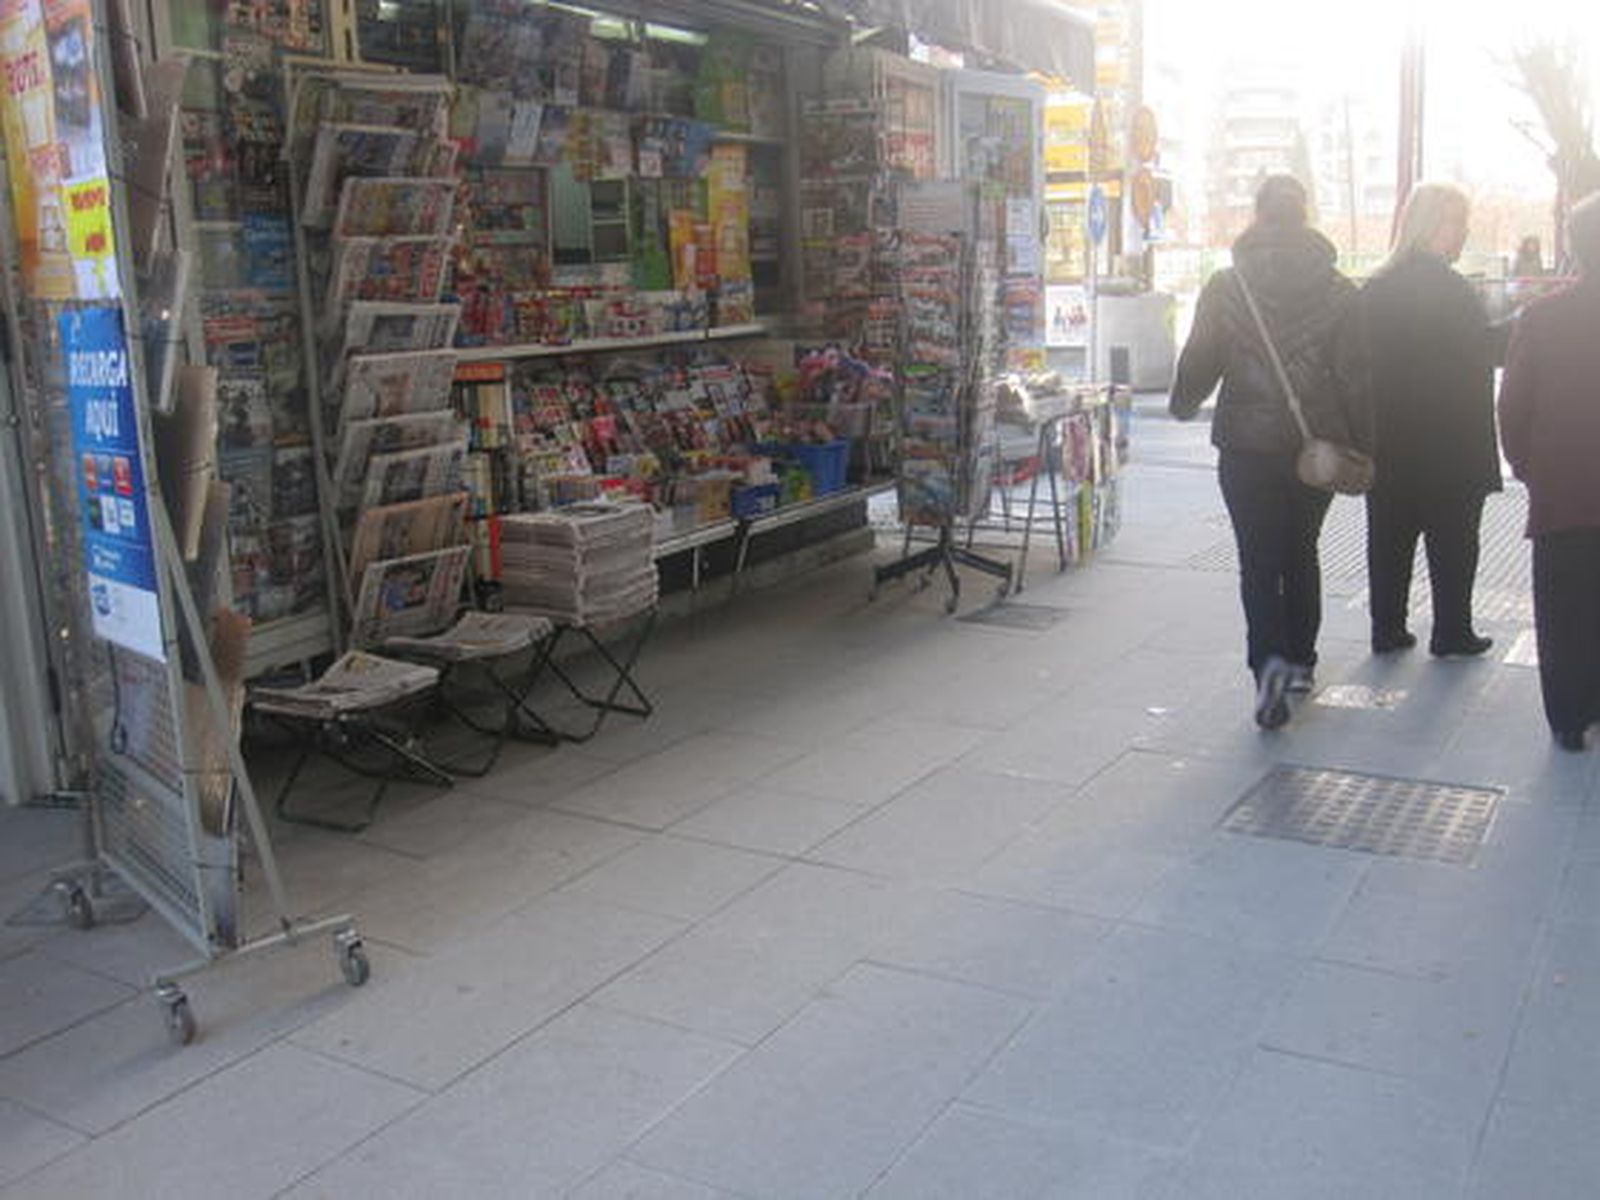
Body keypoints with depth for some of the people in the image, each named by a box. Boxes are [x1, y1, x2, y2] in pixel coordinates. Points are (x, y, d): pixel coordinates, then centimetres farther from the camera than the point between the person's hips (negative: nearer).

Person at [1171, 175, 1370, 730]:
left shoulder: (1224, 288, -5)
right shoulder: (1337, 291, -2)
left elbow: (1199, 363, 0)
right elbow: (1354, 378, -2)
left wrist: (1183, 404, 20)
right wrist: (1361, 447, 6)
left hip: (1246, 445, -2)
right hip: (1318, 448, 2)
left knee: (1258, 560, 1)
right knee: (1301, 551, 19)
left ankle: (1270, 660, -19)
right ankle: (1300, 660, 28)